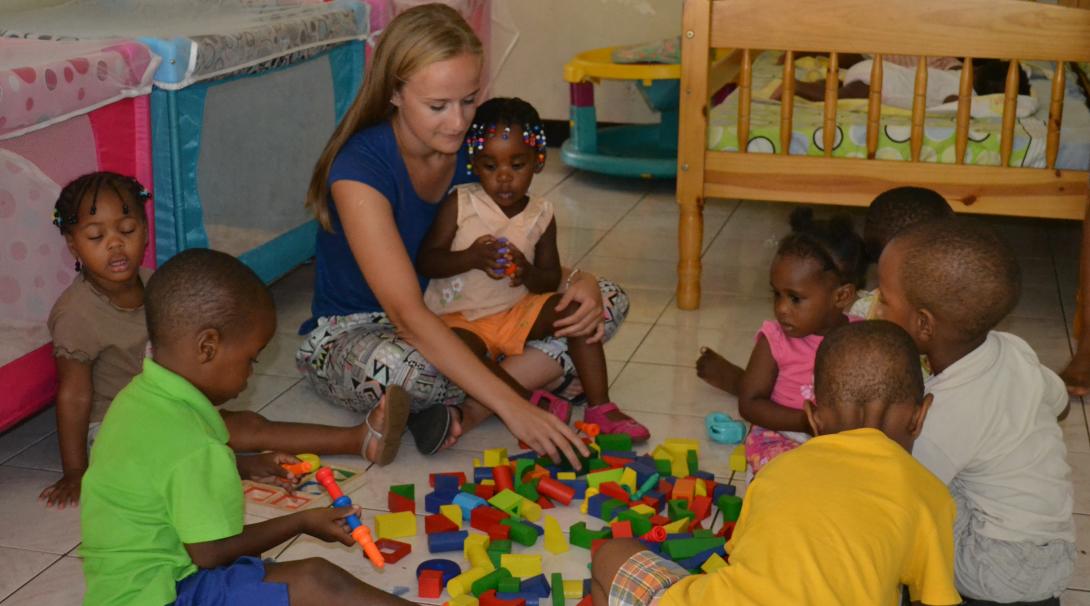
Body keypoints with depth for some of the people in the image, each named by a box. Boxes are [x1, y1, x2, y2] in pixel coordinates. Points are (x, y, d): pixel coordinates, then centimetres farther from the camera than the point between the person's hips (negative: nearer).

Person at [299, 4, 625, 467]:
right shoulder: (360, 167, -26)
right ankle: (528, 375, -14)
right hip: (353, 334, -7)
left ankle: (464, 413, -22)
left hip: (451, 325, 7)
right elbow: (407, 314, -35)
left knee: (608, 302, -9)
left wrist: (579, 283, -21)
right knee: (394, 365, -44)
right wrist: (511, 406, -42)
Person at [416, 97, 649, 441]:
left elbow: (551, 279, 4)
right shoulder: (459, 205, -7)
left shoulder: (541, 215, 2)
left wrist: (529, 273, -20)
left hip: (516, 312, 3)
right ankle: (533, 404, -29)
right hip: (458, 318, -3)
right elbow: (425, 262, -9)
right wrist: (471, 258, -26)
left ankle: (599, 406, -17)